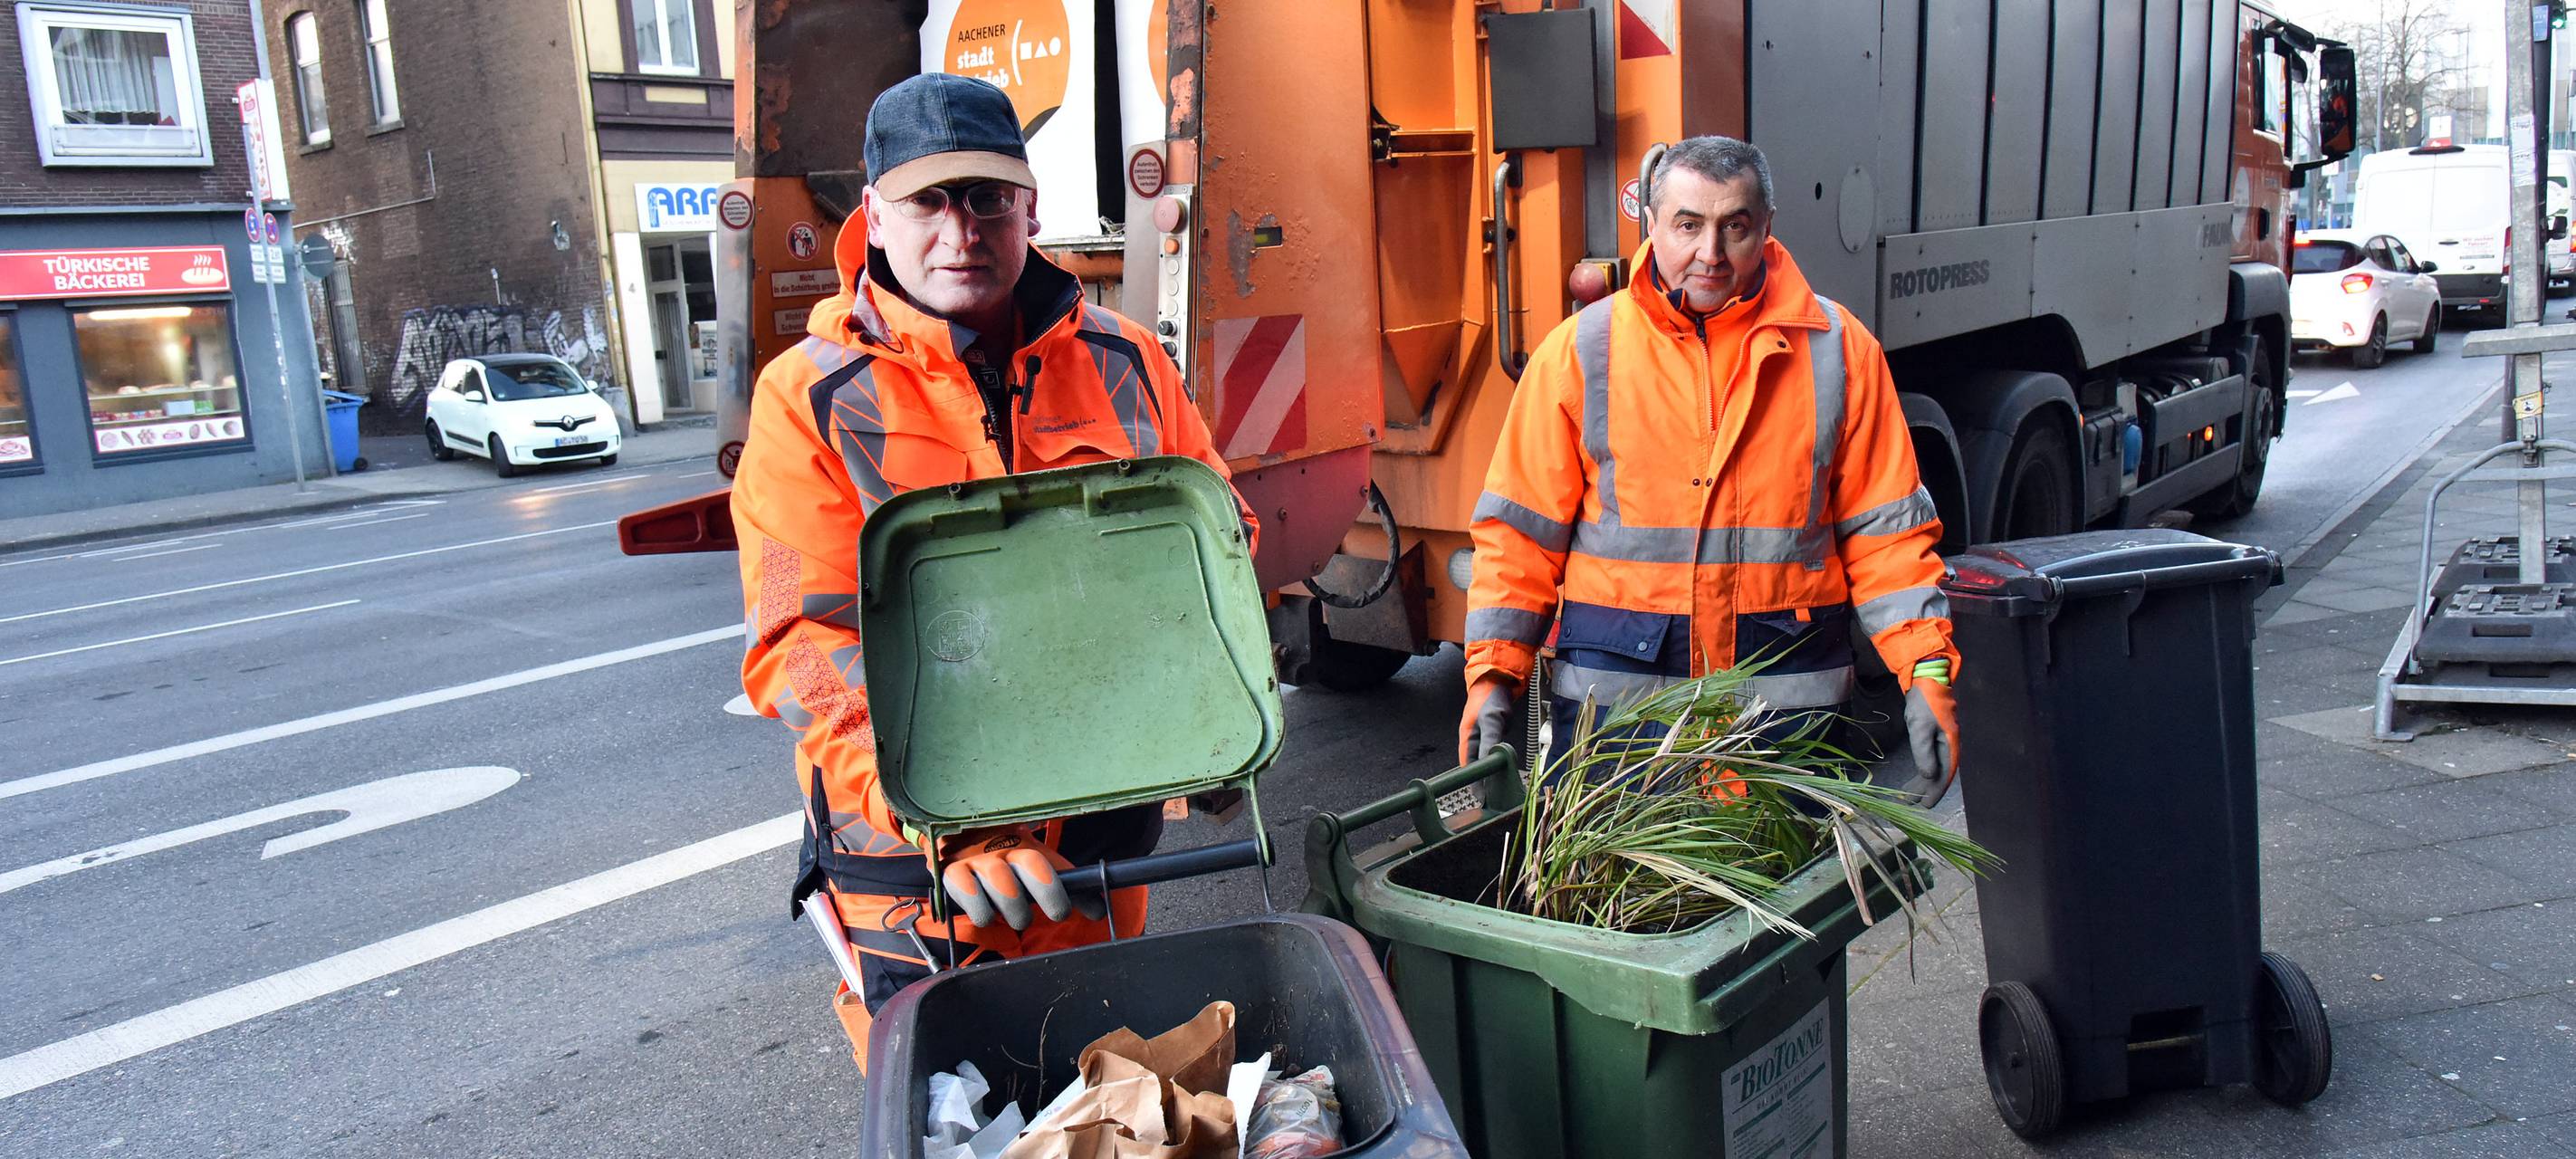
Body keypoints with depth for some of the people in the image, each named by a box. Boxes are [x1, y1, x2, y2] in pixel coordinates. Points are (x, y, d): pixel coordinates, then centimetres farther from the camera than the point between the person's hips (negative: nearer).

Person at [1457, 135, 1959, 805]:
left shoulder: (1838, 349, 4)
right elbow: (1521, 529, 2)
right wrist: (1493, 674, -6)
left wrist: (1926, 671, -4)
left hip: (1788, 697, 1)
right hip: (1612, 690, -1)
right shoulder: (1579, 350, 1)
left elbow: (1885, 529, 5)